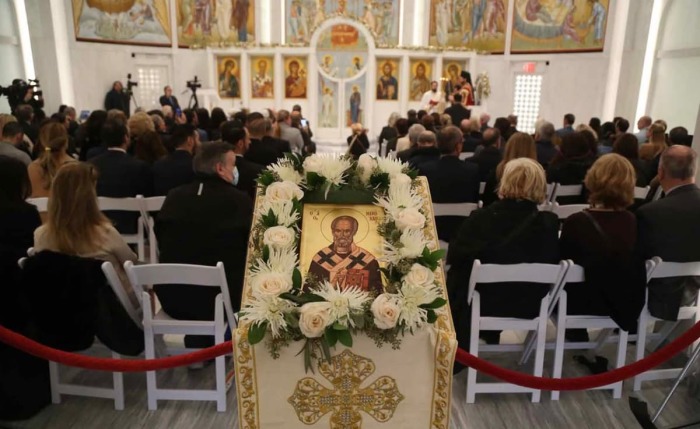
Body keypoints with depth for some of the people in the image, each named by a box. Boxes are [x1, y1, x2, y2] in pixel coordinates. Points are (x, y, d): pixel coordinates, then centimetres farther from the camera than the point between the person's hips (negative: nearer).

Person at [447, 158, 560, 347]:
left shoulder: (480, 218, -21)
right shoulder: (550, 223, -16)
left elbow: (454, 257, -8)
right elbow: (552, 263, 2)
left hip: (483, 304, -3)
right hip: (528, 305, 3)